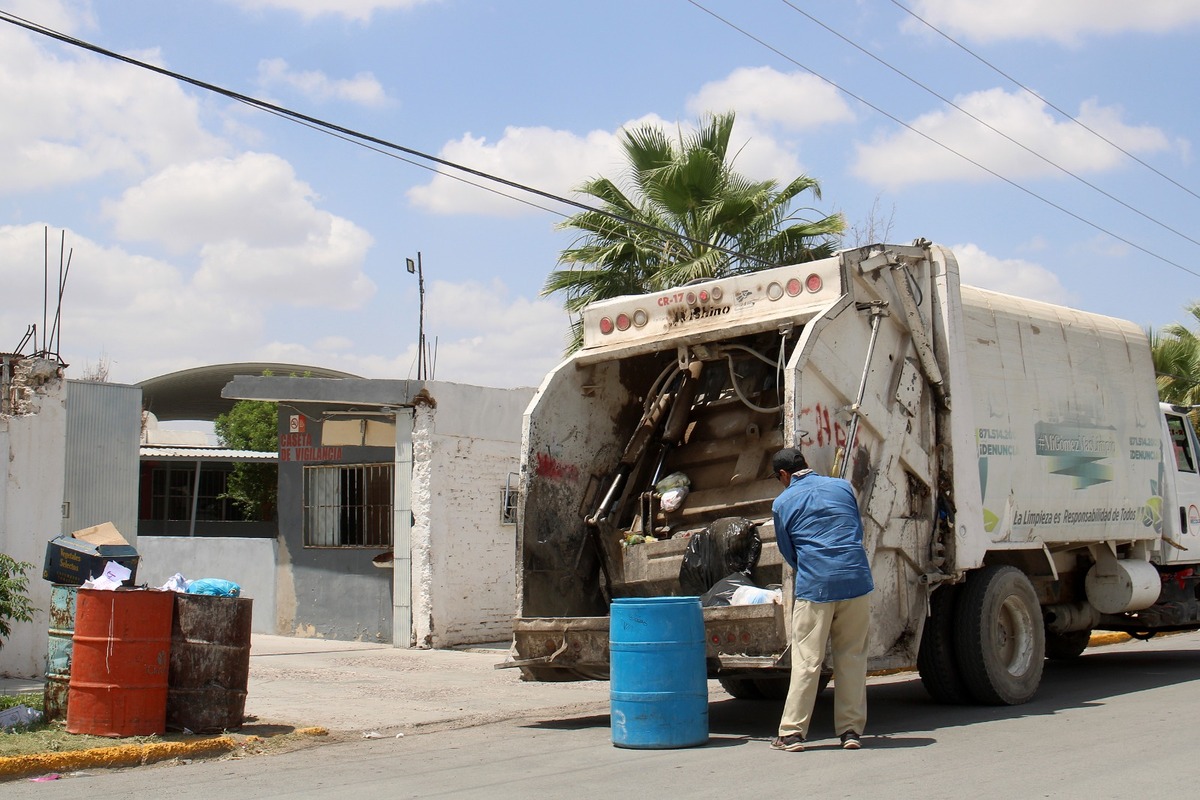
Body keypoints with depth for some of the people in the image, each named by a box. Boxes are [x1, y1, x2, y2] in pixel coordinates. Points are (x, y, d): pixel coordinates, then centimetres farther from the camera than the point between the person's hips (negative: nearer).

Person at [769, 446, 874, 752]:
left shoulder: (782, 503, 6)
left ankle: (792, 732, 3)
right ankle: (851, 730, 12)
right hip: (857, 580, 3)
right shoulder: (843, 486, 13)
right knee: (852, 658, 10)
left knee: (806, 660, 1)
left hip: (814, 587, -2)